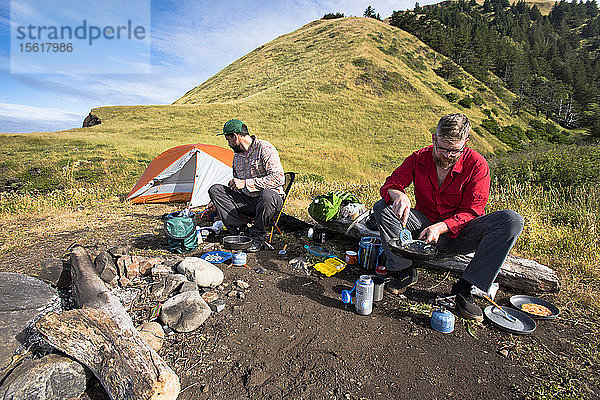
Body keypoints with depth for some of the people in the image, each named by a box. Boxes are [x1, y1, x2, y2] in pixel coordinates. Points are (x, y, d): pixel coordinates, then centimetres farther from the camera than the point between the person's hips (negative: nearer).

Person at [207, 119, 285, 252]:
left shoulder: (264, 148, -12)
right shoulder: (237, 157, 14)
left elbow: (278, 178, -24)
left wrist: (246, 183, -22)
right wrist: (217, 202, 17)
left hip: (271, 198, -6)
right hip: (246, 200, 7)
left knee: (267, 195, -42)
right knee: (214, 190, -8)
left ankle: (257, 237, -18)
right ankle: (239, 229, -14)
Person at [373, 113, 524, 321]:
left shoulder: (476, 164, -11)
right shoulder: (419, 158, -6)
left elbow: (471, 212, -14)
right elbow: (390, 185, -10)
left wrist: (441, 227, -31)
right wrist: (399, 195, -36)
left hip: (458, 234, 0)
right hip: (424, 227, 1)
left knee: (512, 220, -25)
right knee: (382, 207, -20)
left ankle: (464, 288, -23)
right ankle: (404, 271, -15)